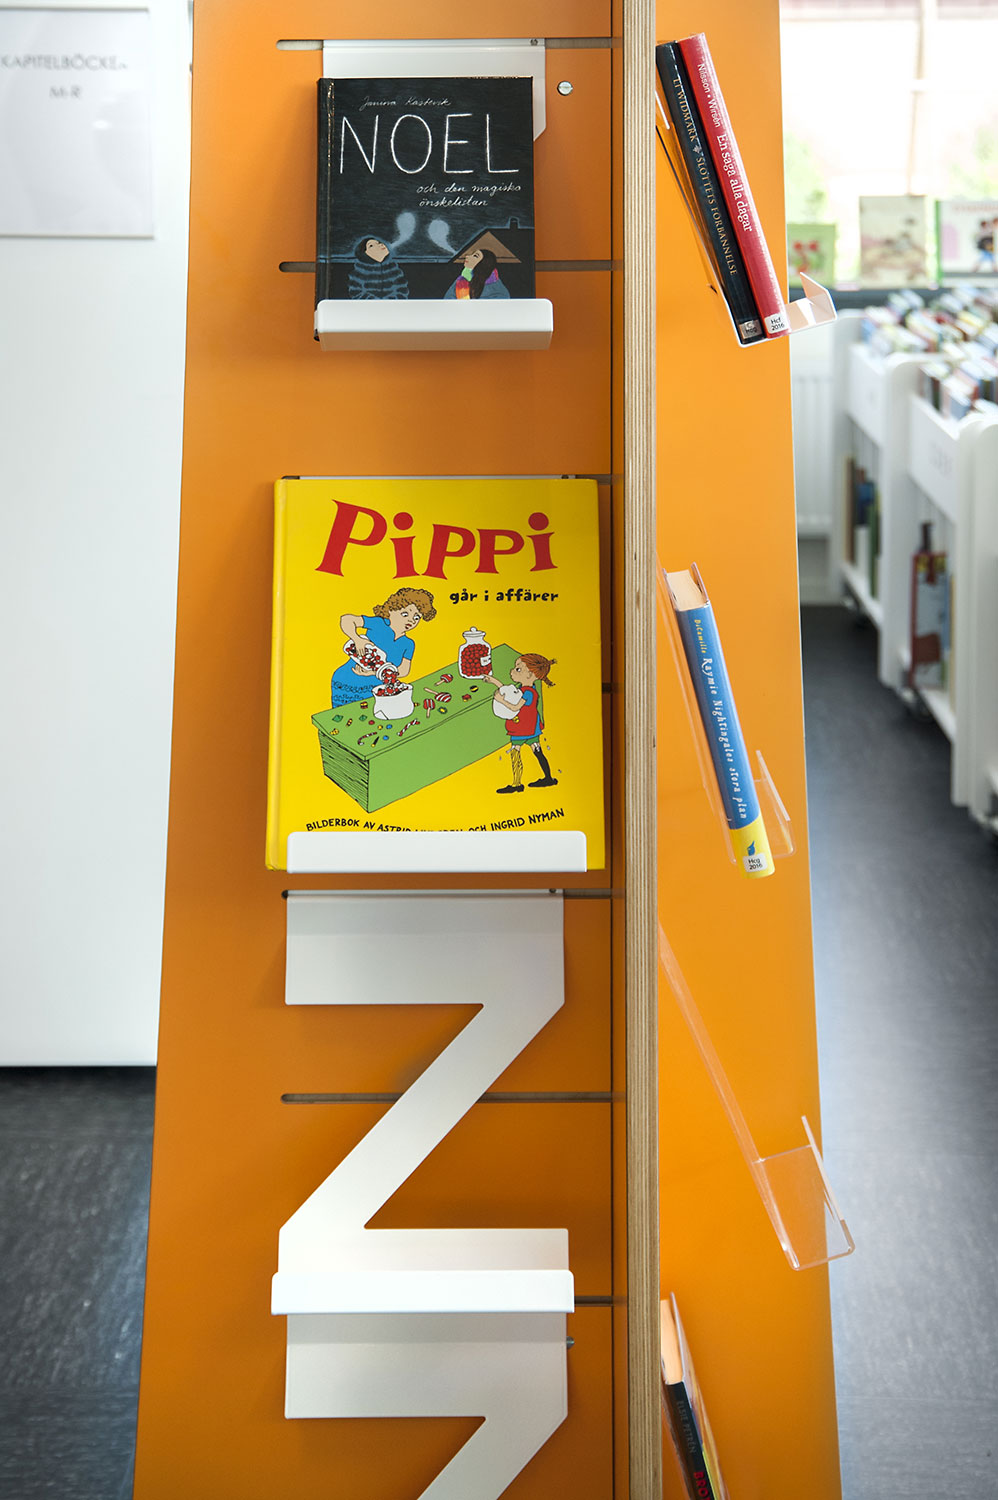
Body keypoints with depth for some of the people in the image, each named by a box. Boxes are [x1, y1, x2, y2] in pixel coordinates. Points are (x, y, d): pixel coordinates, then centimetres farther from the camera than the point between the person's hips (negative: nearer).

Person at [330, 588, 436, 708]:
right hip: (348, 685, -4)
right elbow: (346, 619, -15)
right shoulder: (379, 624, -10)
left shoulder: (408, 645, 3)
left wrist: (374, 672, -22)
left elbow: (404, 670, -9)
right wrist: (357, 639, -34)